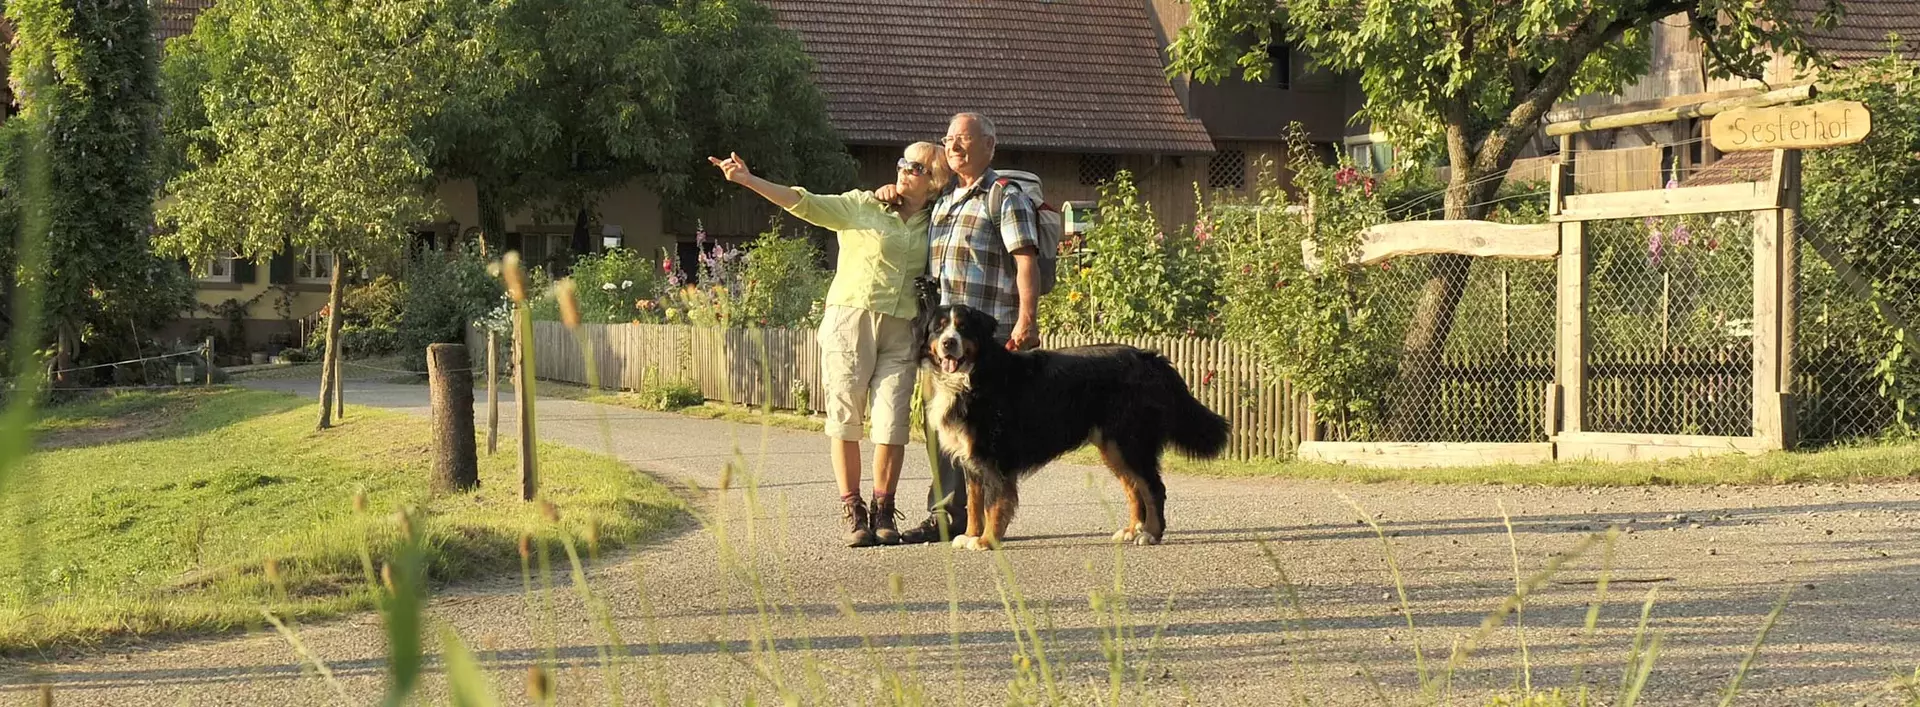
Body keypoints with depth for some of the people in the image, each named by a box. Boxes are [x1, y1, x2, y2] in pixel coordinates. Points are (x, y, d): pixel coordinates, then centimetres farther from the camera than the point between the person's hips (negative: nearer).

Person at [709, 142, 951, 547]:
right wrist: (748, 180, -15)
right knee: (845, 418, -2)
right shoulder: (862, 207, 5)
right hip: (849, 319, -2)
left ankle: (883, 513, 7)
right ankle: (852, 513, 4)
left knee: (893, 423, -5)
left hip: (900, 331, 2)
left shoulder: (933, 226, 14)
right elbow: (804, 204, -5)